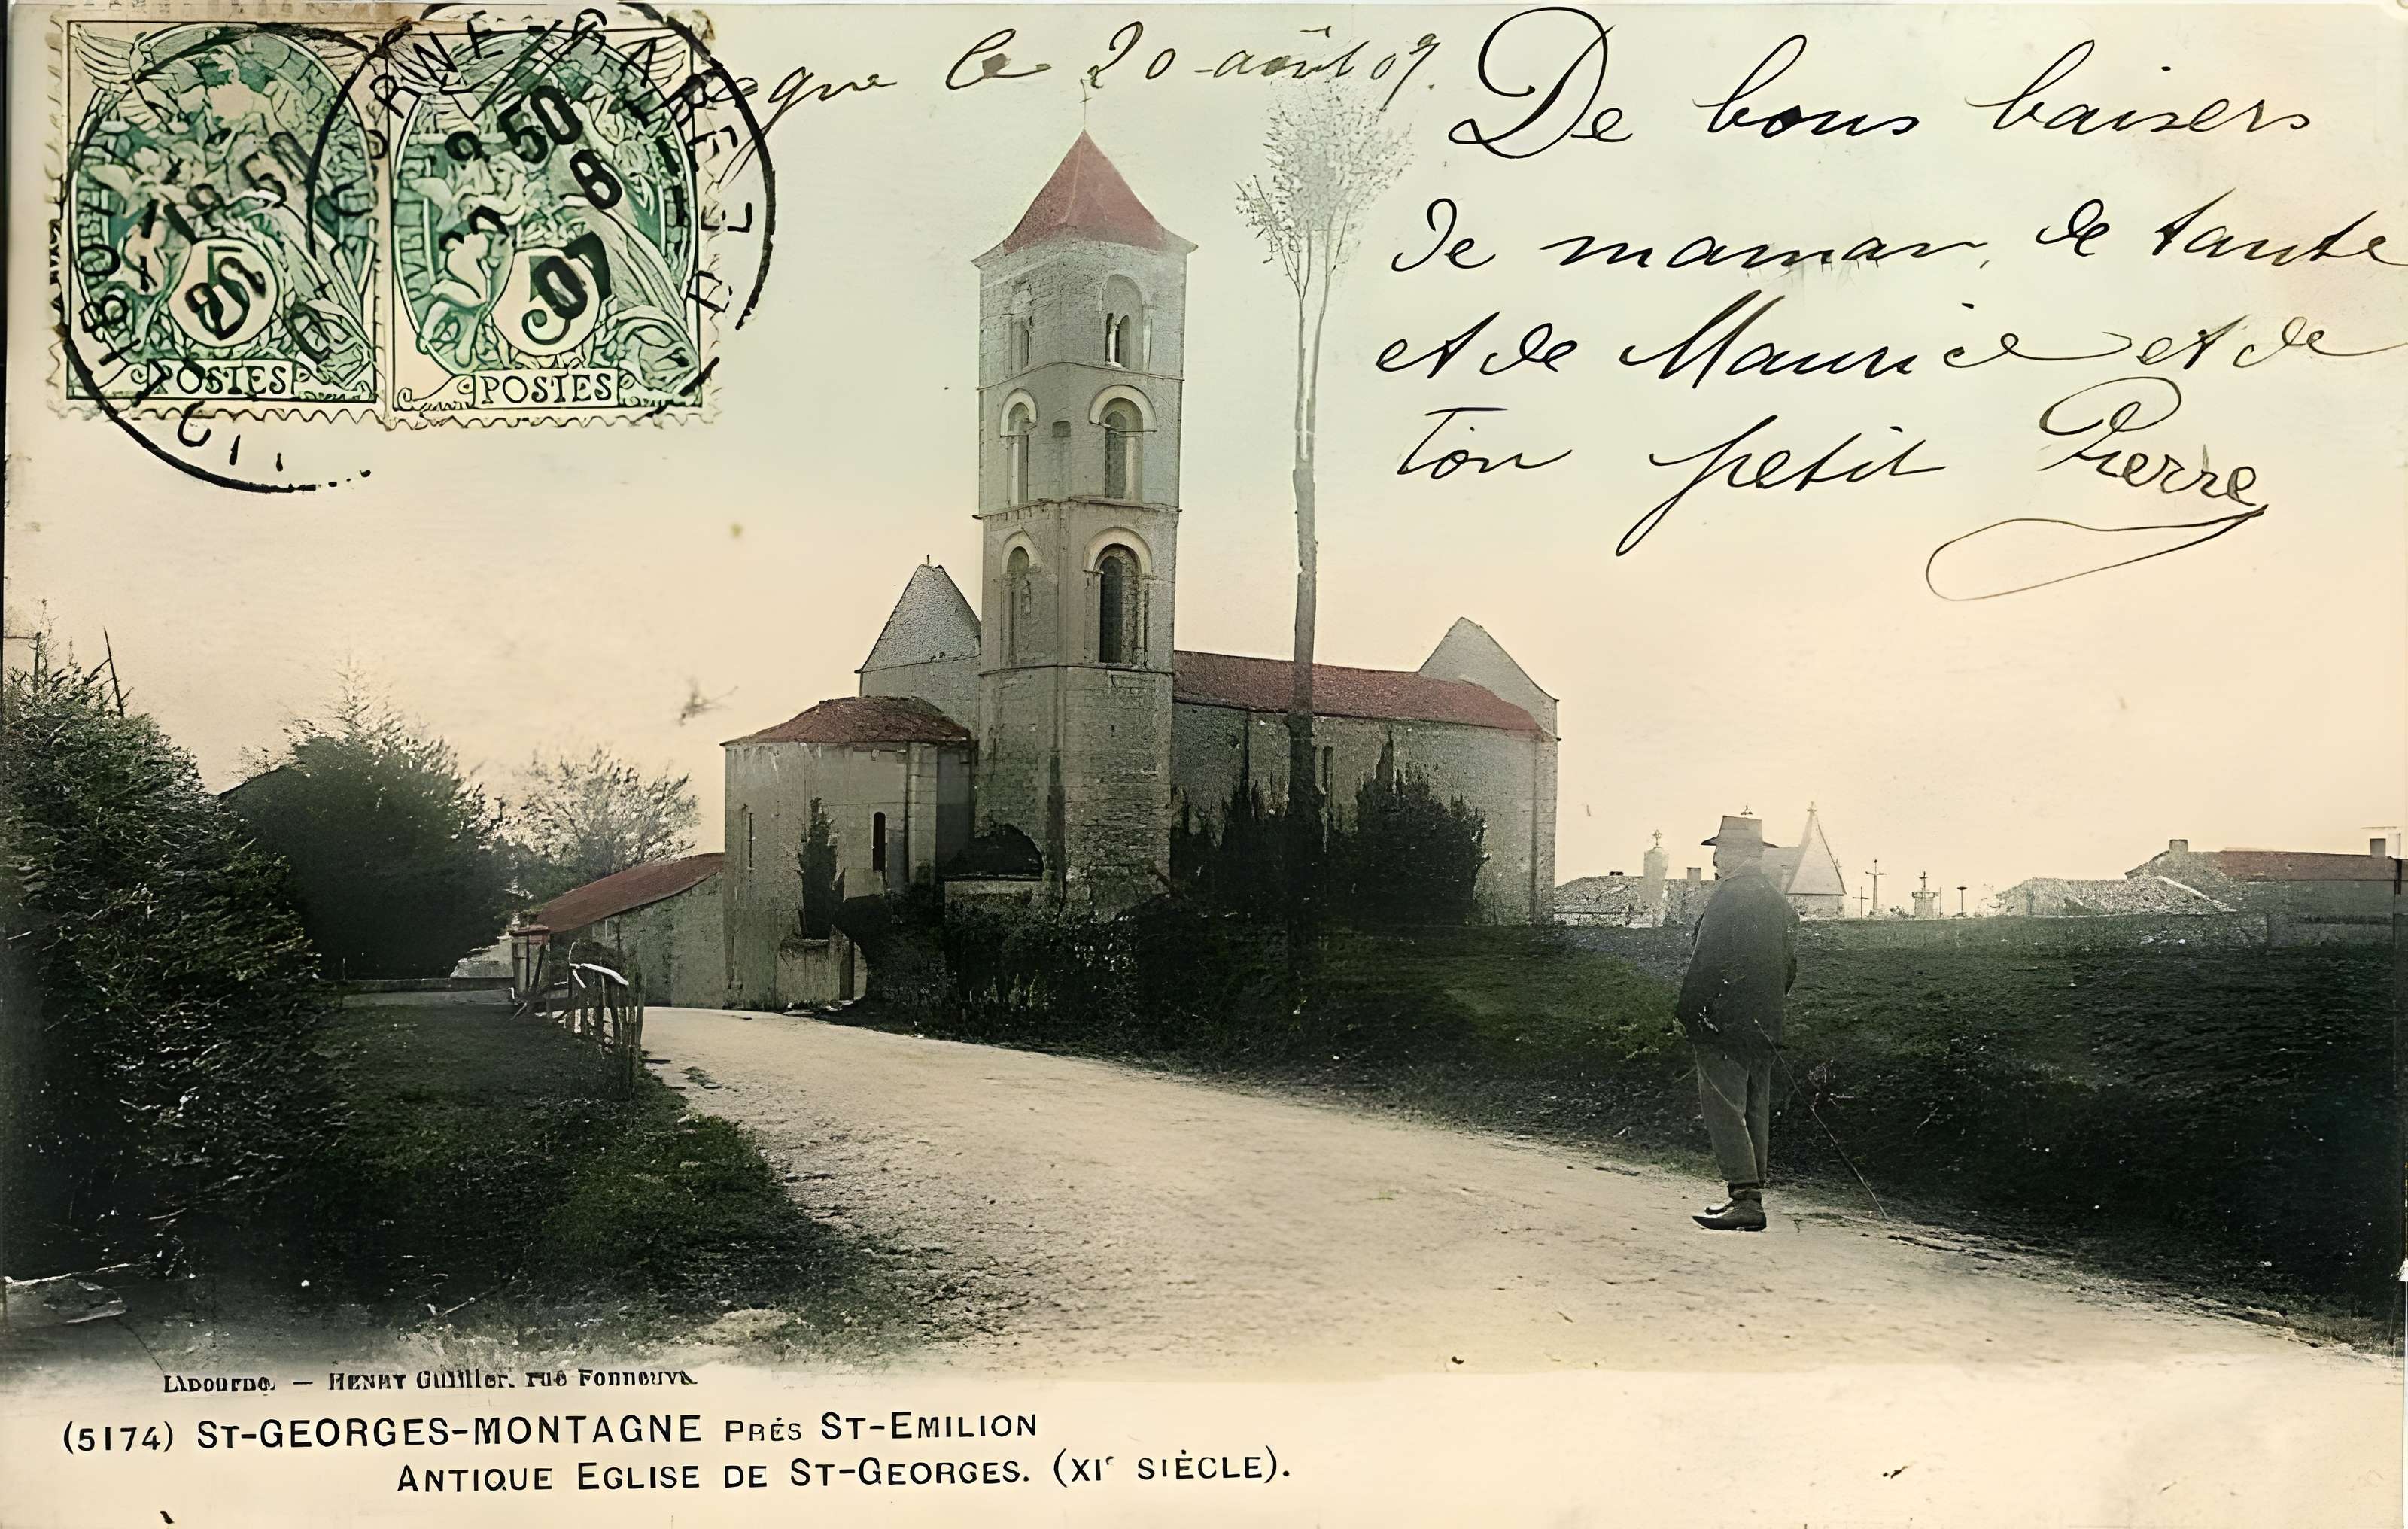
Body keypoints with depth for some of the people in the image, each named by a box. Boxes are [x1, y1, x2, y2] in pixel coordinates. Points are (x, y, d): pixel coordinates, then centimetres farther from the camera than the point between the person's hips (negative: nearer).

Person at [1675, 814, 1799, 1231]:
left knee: (1722, 1105, -8)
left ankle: (1745, 1199, -15)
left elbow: (1706, 962, -18)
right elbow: (1789, 966, 18)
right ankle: (1751, 1195, 16)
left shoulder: (1730, 897, -14)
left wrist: (1689, 1013, -10)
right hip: (1765, 1024, 9)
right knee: (1755, 1109, 13)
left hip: (1723, 1022, -9)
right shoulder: (1780, 902, 14)